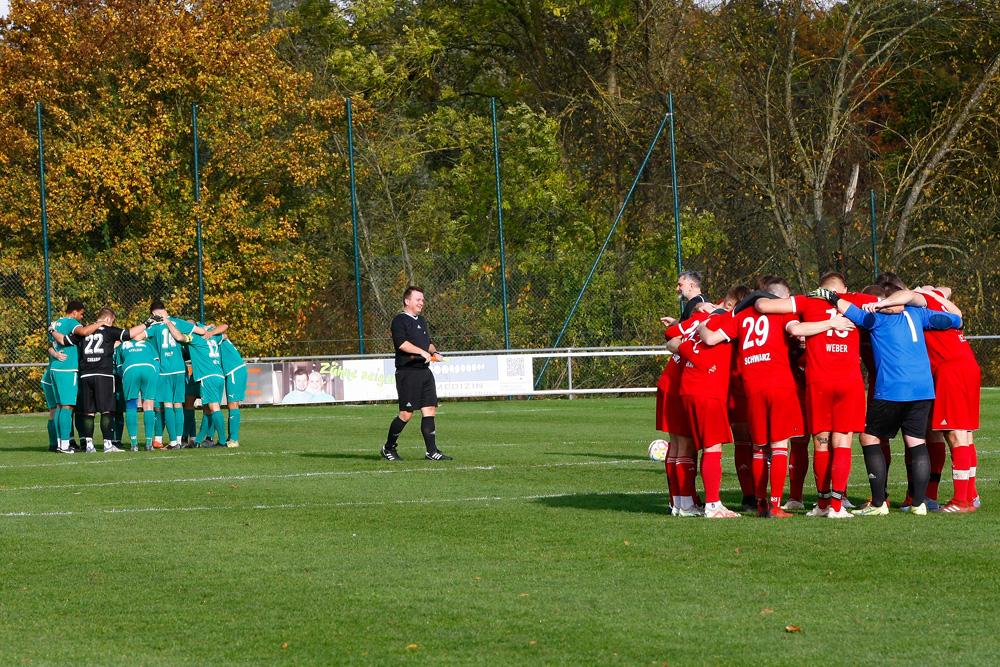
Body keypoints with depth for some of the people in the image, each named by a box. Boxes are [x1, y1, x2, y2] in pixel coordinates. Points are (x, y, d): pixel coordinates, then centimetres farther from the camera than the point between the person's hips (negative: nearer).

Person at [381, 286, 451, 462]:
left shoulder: (421, 320, 21)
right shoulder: (400, 320, -7)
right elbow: (401, 342, -22)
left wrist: (434, 352, 9)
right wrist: (422, 352, -22)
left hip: (424, 371, 8)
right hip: (408, 372, -8)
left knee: (430, 409, 1)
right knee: (406, 413, -7)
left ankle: (431, 451, 1)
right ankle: (388, 448, 9)